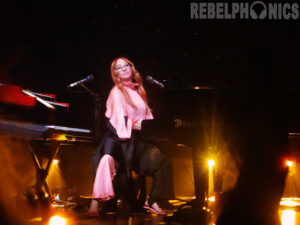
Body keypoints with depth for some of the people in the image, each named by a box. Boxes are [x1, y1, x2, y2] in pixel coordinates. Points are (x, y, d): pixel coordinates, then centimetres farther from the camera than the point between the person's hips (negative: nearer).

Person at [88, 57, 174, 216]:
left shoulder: (138, 90, 16)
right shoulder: (117, 91, -3)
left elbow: (147, 116, 17)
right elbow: (121, 121, -12)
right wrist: (138, 125, -23)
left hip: (137, 138, 7)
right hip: (119, 137, -7)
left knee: (162, 161, -5)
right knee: (108, 159, -36)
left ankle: (152, 201, 7)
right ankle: (95, 203, -35)